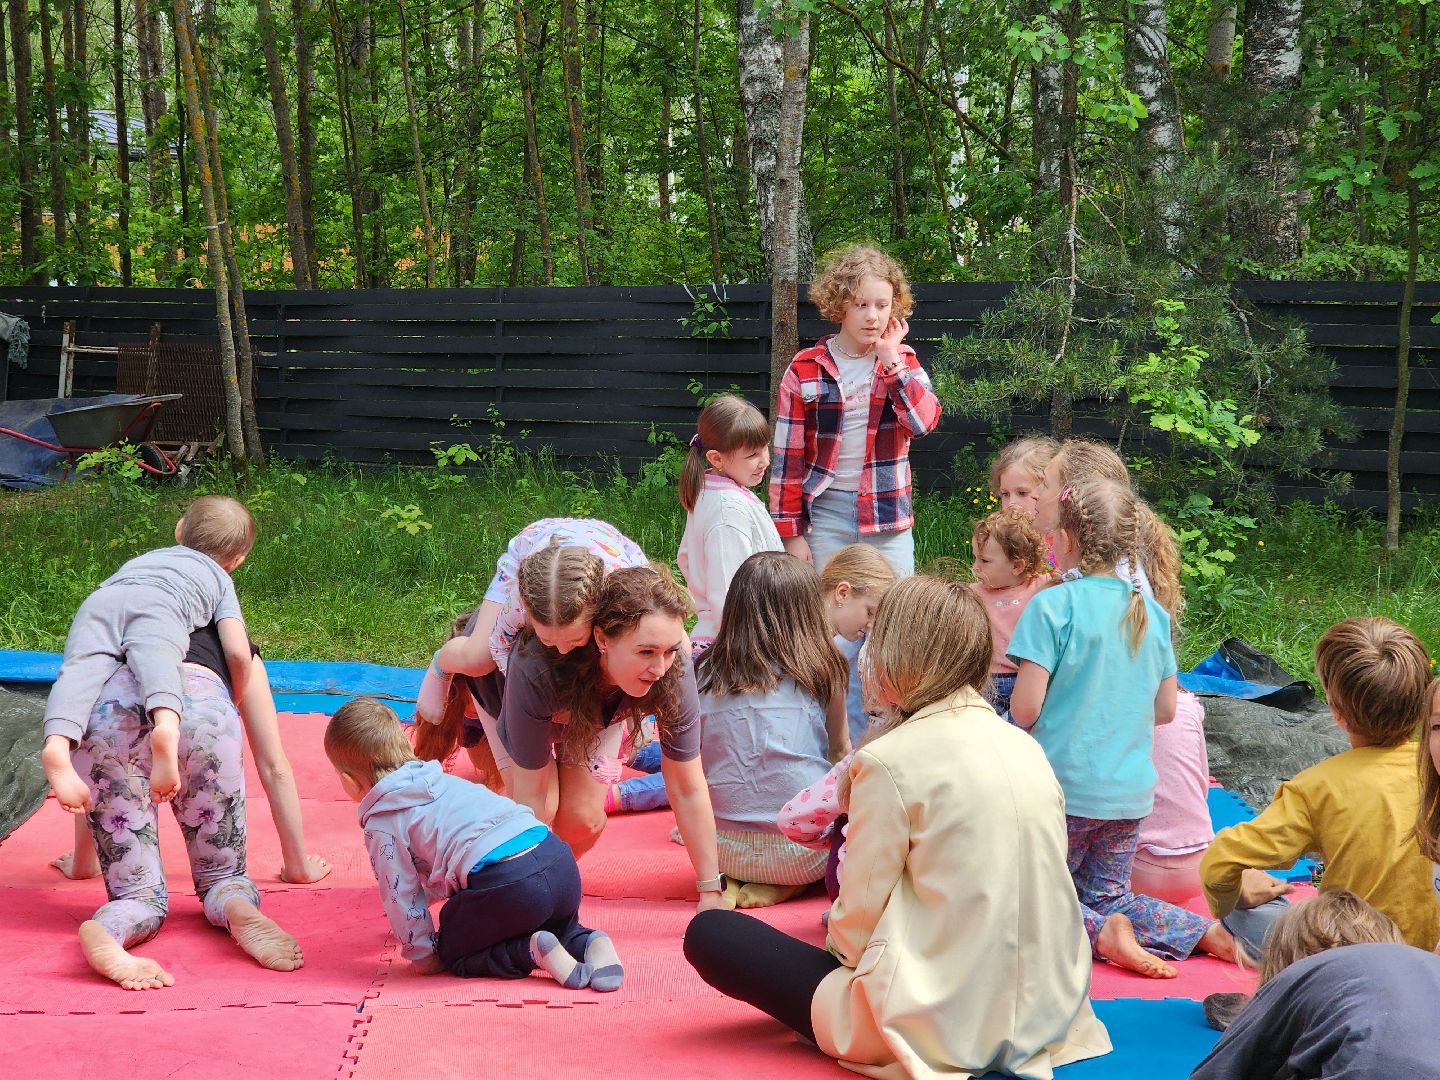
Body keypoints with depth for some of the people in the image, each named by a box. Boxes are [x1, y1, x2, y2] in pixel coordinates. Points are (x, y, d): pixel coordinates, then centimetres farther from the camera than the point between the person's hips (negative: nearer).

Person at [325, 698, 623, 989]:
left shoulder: (381, 825, 5)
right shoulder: (442, 780, 29)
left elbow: (400, 894, 6)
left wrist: (422, 955, 20)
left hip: (506, 884, -8)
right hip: (560, 859, 8)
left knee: (454, 954, 18)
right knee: (556, 929, 37)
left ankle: (533, 950, -4)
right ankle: (590, 942, 5)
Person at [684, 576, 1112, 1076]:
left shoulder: (891, 758, -14)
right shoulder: (1026, 748, 5)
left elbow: (858, 917, -11)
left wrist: (837, 944, 12)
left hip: (940, 1026, -7)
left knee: (708, 932, 4)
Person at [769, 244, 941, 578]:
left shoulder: (903, 362, 5)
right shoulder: (806, 369, -2)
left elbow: (925, 421, -14)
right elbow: (787, 454, -2)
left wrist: (890, 359, -14)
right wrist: (791, 533, -5)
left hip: (888, 515, 1)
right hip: (825, 512, -1)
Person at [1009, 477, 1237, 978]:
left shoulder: (1052, 606, -14)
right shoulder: (1152, 612, 4)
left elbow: (1025, 709, -18)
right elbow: (1164, 710, 8)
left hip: (1064, 787, -5)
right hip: (1130, 788, 6)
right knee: (1110, 897, 18)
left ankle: (1102, 934, -15)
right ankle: (1208, 931, -2)